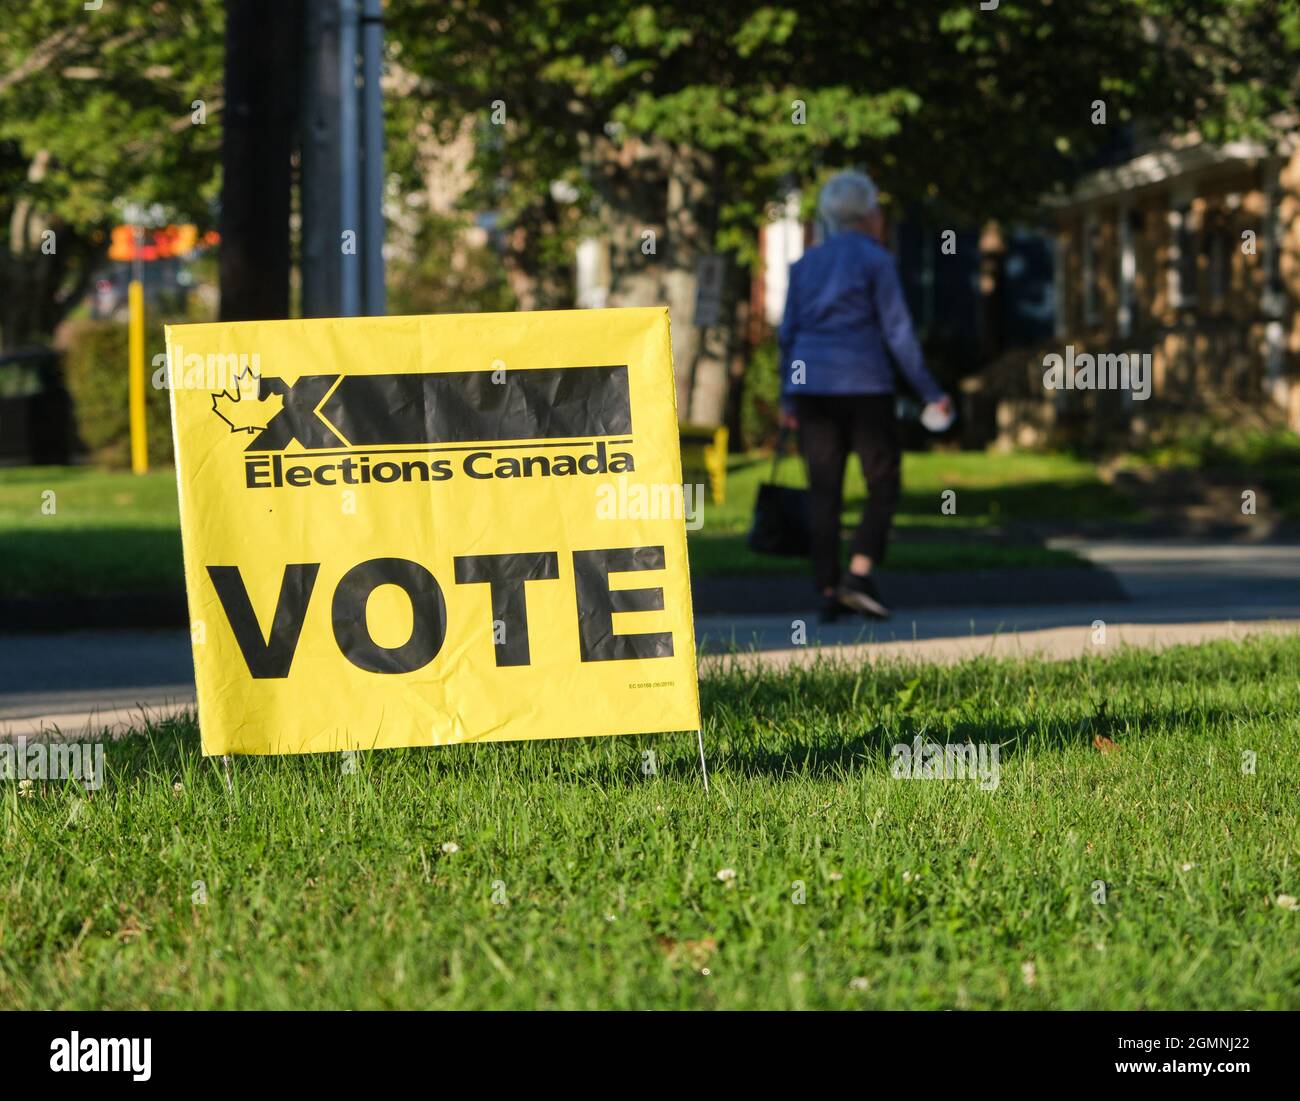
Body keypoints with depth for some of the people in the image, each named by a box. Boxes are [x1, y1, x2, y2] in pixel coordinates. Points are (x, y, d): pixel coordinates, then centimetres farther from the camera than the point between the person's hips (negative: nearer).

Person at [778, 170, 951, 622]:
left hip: (810, 383, 5)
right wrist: (930, 391, -4)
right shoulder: (875, 260, -4)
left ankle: (828, 593, 0)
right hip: (862, 385, -5)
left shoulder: (807, 263, 11)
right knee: (883, 486, 5)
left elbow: (789, 332, 10)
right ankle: (859, 575, -12)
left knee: (824, 492, 5)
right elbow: (897, 331, -8)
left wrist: (787, 399, 16)